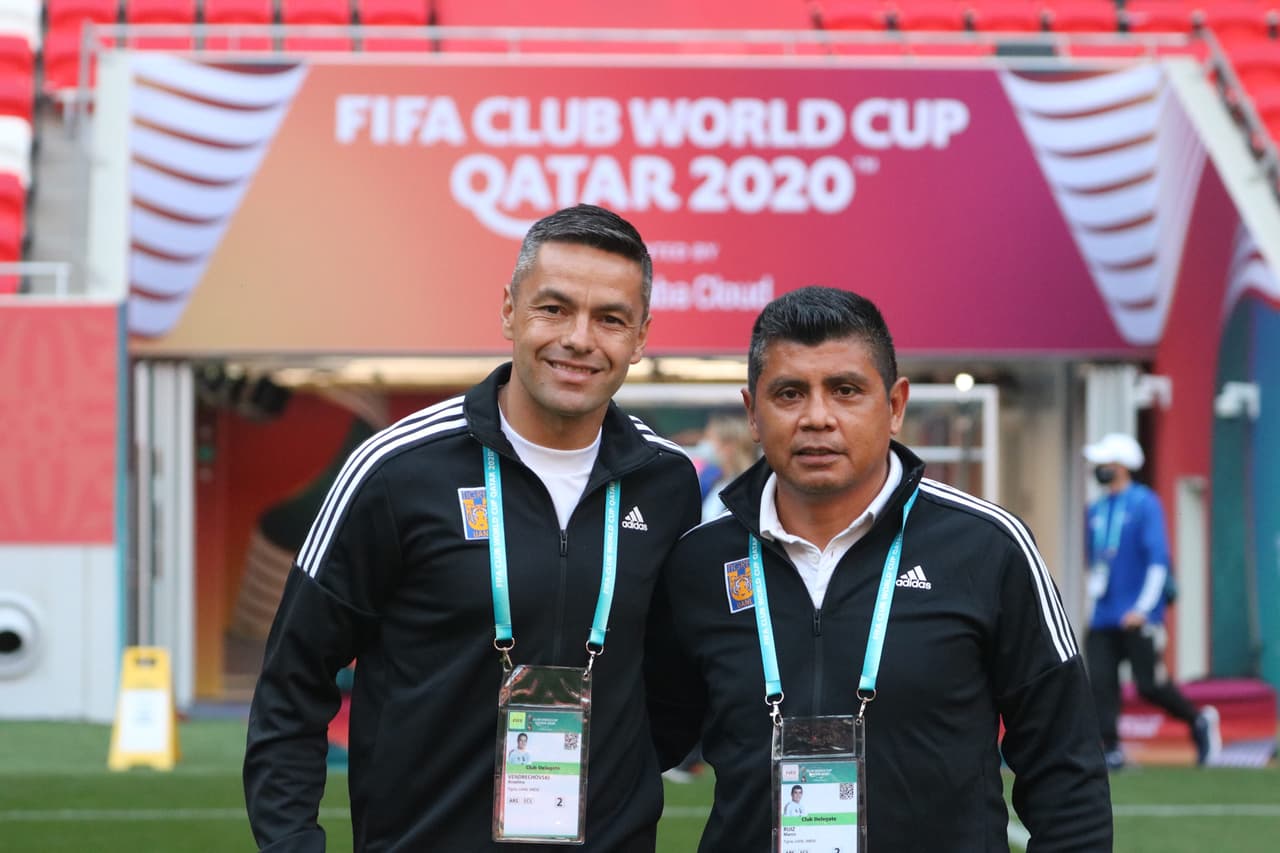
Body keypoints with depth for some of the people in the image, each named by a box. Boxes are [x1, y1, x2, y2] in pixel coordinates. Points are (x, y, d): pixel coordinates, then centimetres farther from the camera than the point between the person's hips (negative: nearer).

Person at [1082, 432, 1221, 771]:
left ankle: (1200, 722, 16)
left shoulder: (1146, 504, -7)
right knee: (1100, 681, -5)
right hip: (1103, 616, 6)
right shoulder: (1096, 511, 13)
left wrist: (1143, 607, -19)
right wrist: (1095, 588, 15)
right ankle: (1110, 751, -1)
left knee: (1149, 684, -6)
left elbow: (1159, 560, -13)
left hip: (1139, 618, -6)